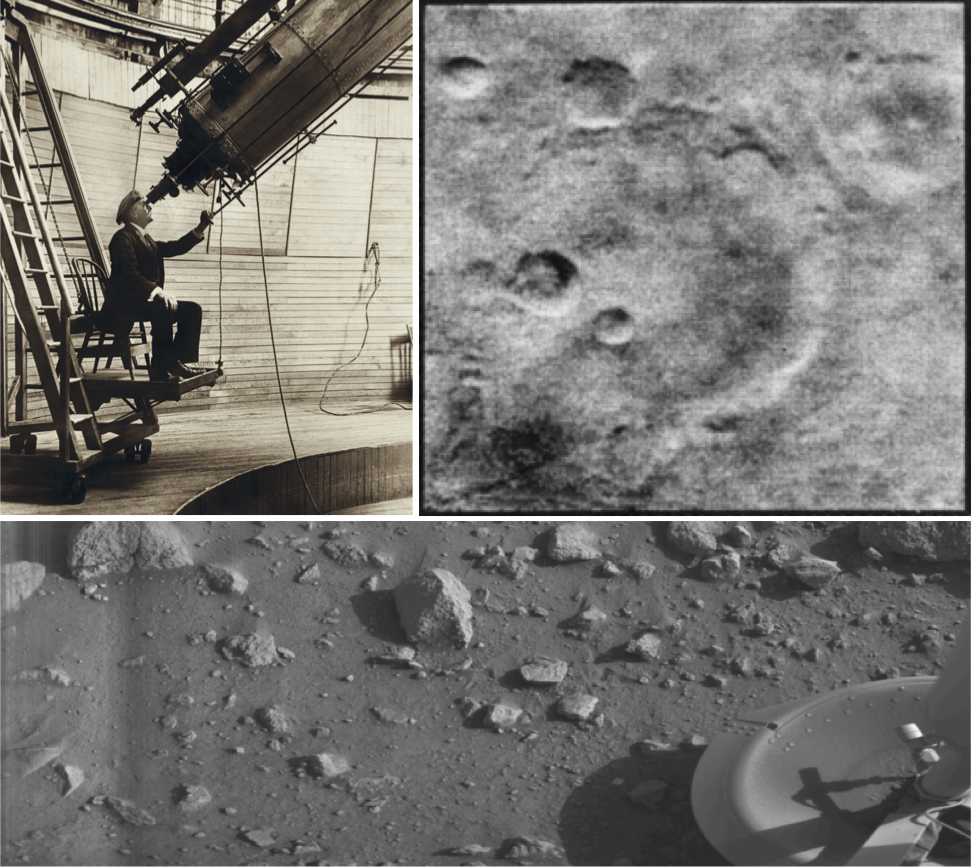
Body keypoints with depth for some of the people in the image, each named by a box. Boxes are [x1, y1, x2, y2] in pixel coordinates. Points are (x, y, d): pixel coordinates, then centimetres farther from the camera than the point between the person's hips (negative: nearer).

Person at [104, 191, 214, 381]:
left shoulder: (146, 240, 21)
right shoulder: (123, 237, -9)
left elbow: (176, 247, 22)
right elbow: (130, 274, -21)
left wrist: (200, 229, 10)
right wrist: (157, 292, -33)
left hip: (145, 300, 10)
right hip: (123, 306, -10)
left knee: (192, 310, -1)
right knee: (164, 308, -34)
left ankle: (175, 362, -9)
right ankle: (160, 369, -28)